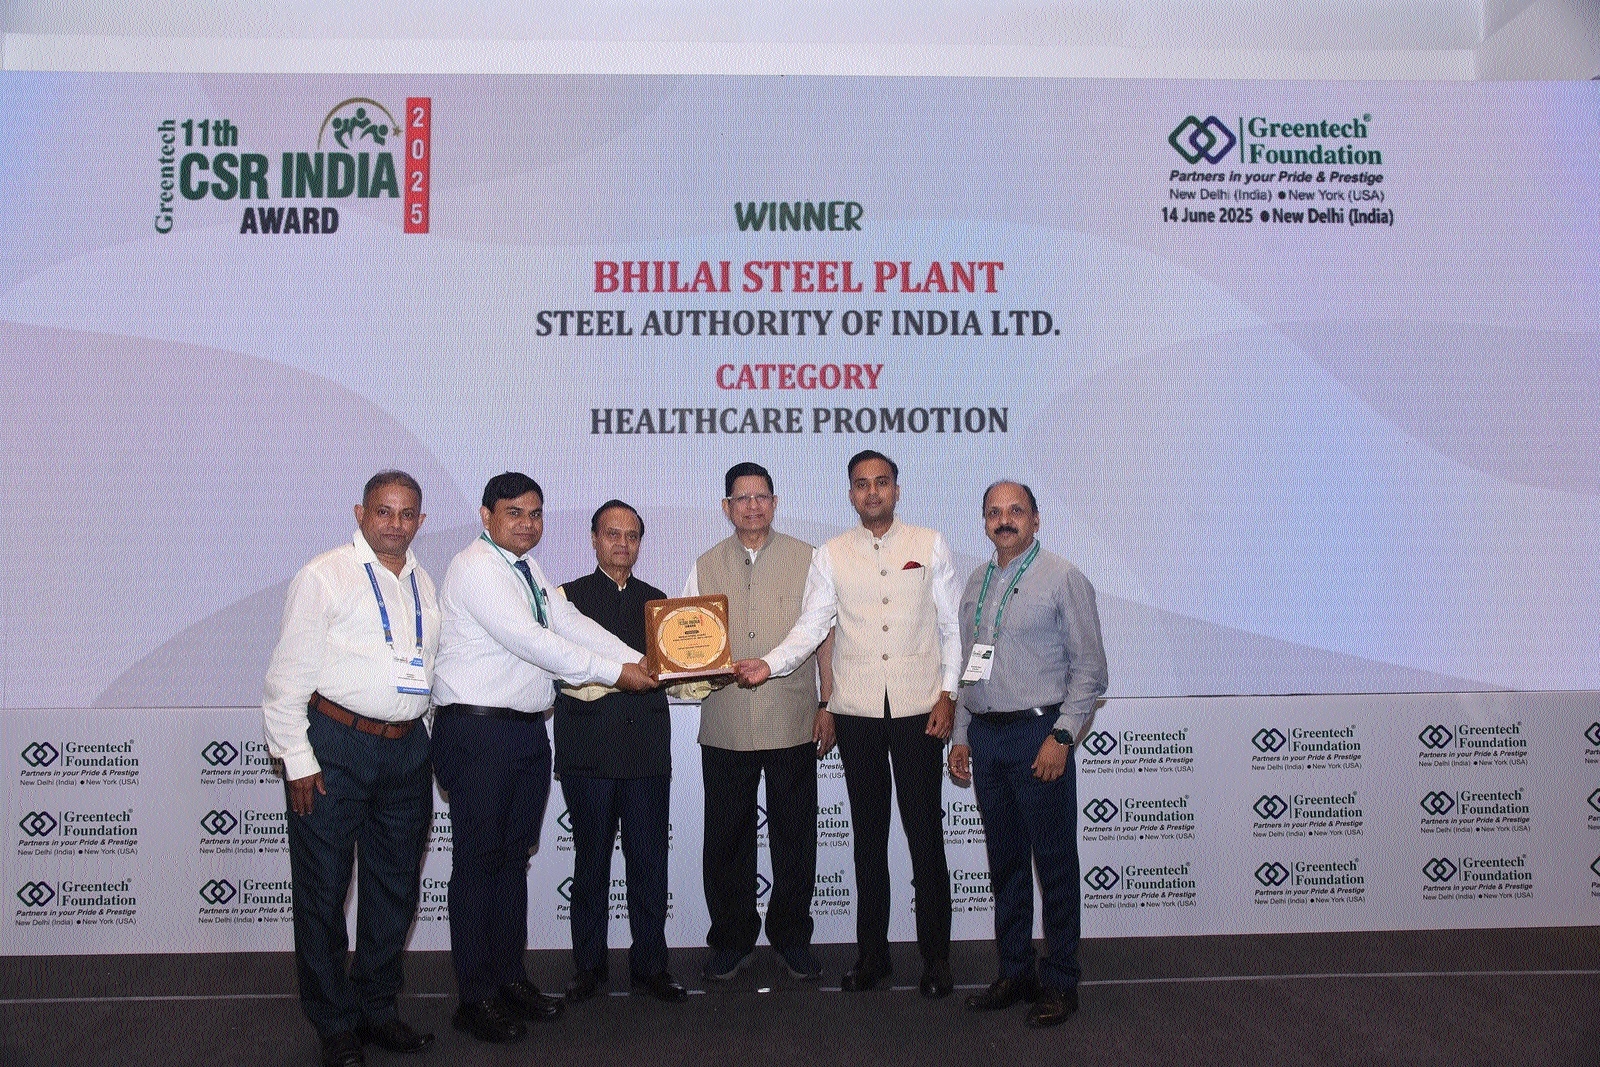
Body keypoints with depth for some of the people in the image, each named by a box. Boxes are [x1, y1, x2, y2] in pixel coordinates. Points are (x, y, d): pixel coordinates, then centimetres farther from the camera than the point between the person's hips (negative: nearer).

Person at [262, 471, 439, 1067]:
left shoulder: (425, 585, 12)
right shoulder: (325, 576, -5)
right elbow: (287, 676, -7)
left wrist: (437, 747, 13)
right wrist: (298, 760, -11)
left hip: (407, 749, 6)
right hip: (336, 748, -5)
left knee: (396, 886, 14)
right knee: (324, 888, 4)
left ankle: (376, 1008, 30)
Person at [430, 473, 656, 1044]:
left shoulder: (527, 569, 14)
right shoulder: (476, 567, -14)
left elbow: (571, 624, 7)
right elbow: (528, 639, -22)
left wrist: (640, 662, -6)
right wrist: (614, 672, -21)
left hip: (528, 729, 9)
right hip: (477, 729, -9)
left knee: (514, 855, 15)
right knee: (479, 860, 0)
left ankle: (509, 976, 27)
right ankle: (475, 997, 11)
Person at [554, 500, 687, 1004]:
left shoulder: (656, 600, 17)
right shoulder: (569, 596, 7)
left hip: (647, 749, 2)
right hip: (590, 750, -2)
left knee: (650, 860, 3)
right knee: (591, 859, 7)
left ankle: (650, 963, 16)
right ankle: (588, 964, 20)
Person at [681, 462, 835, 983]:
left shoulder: (806, 559, 5)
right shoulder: (705, 567, 10)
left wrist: (828, 706, 1)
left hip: (794, 721, -1)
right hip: (725, 725, 1)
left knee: (794, 836, 8)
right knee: (726, 838, 8)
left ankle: (791, 936, 24)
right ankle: (731, 938, 24)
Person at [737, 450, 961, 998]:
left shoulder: (930, 546, 6)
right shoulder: (831, 555, 7)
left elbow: (951, 625, 6)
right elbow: (811, 626, 1)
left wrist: (948, 693, -1)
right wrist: (769, 665, -15)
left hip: (918, 707, -1)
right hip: (857, 711, 1)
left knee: (925, 833, 2)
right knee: (868, 835, 10)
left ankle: (936, 956, 16)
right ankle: (872, 952, 22)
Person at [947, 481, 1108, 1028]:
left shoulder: (1063, 578, -4)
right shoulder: (976, 582, 14)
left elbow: (1090, 668, -7)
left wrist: (1060, 736, -14)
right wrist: (961, 735, 12)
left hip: (1037, 733, -6)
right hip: (984, 735, 6)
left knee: (1055, 863, 1)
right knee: (1004, 861, 13)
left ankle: (1059, 982, 14)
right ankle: (1014, 972, 25)